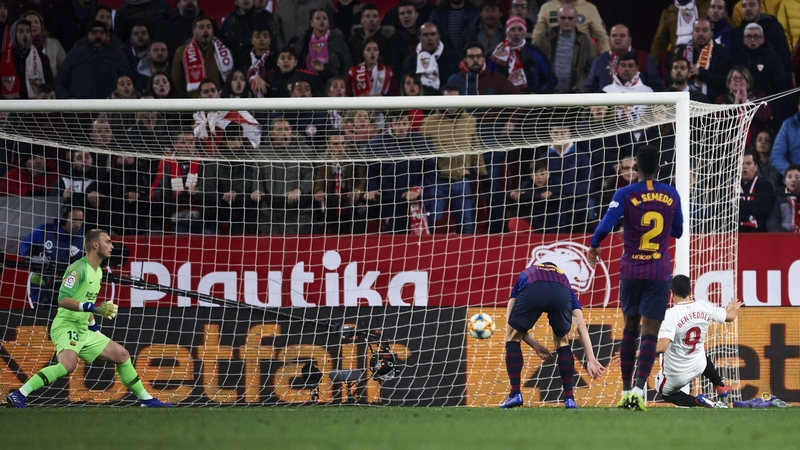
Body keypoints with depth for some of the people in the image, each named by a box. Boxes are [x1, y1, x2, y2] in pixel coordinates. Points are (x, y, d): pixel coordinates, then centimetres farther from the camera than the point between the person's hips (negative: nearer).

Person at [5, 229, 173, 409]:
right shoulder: (78, 268, -14)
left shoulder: (98, 272, 14)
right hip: (66, 326, -10)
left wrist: (94, 326, 24)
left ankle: (146, 400, 21)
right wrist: (94, 308, -30)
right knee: (68, 364, -34)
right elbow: (63, 299, -24)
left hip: (84, 331, 10)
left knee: (122, 355, 11)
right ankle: (19, 395, -33)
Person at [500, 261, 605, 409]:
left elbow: (510, 322, 33)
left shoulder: (525, 275, 44)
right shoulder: (563, 277, 43)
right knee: (562, 341, 28)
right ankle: (569, 398, 22)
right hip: (561, 295, 1)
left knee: (512, 338, 24)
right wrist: (591, 360, 28)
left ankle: (515, 394, 16)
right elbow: (581, 325, 32)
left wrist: (535, 345, 35)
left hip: (531, 292, -1)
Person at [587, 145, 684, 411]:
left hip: (631, 271, 0)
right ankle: (638, 390, -21)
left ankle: (626, 390, 17)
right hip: (659, 273, 0)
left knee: (630, 329, 15)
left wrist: (593, 247, 2)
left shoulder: (625, 194, -6)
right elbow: (678, 232, 14)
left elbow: (605, 226, -16)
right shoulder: (671, 195, 2)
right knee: (650, 334, -5)